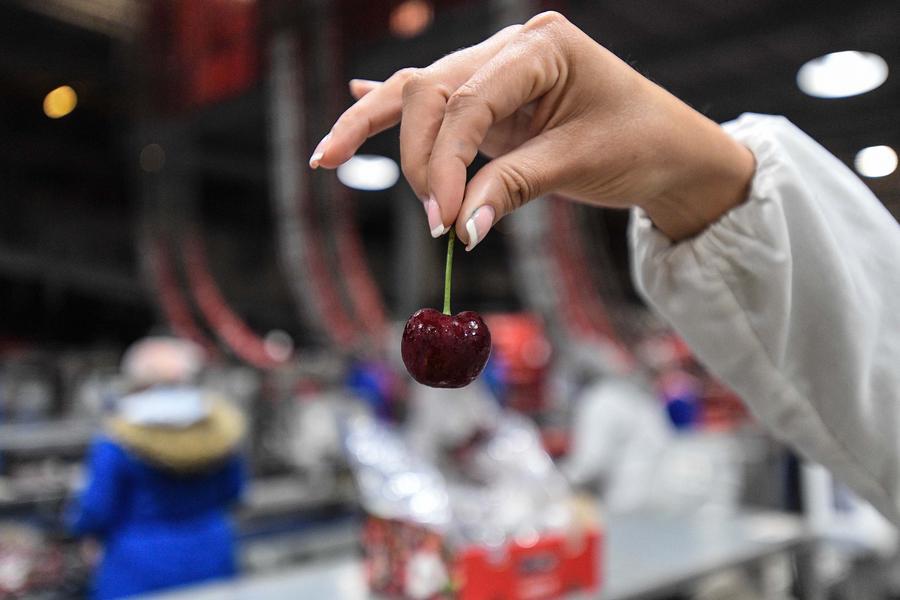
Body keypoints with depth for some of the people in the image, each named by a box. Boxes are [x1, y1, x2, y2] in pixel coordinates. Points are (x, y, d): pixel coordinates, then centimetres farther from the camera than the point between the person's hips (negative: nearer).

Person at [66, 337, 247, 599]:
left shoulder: (117, 444, -19)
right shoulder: (218, 429, -7)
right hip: (208, 563, 4)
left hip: (142, 570, -4)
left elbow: (97, 513, -12)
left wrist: (76, 518, 10)